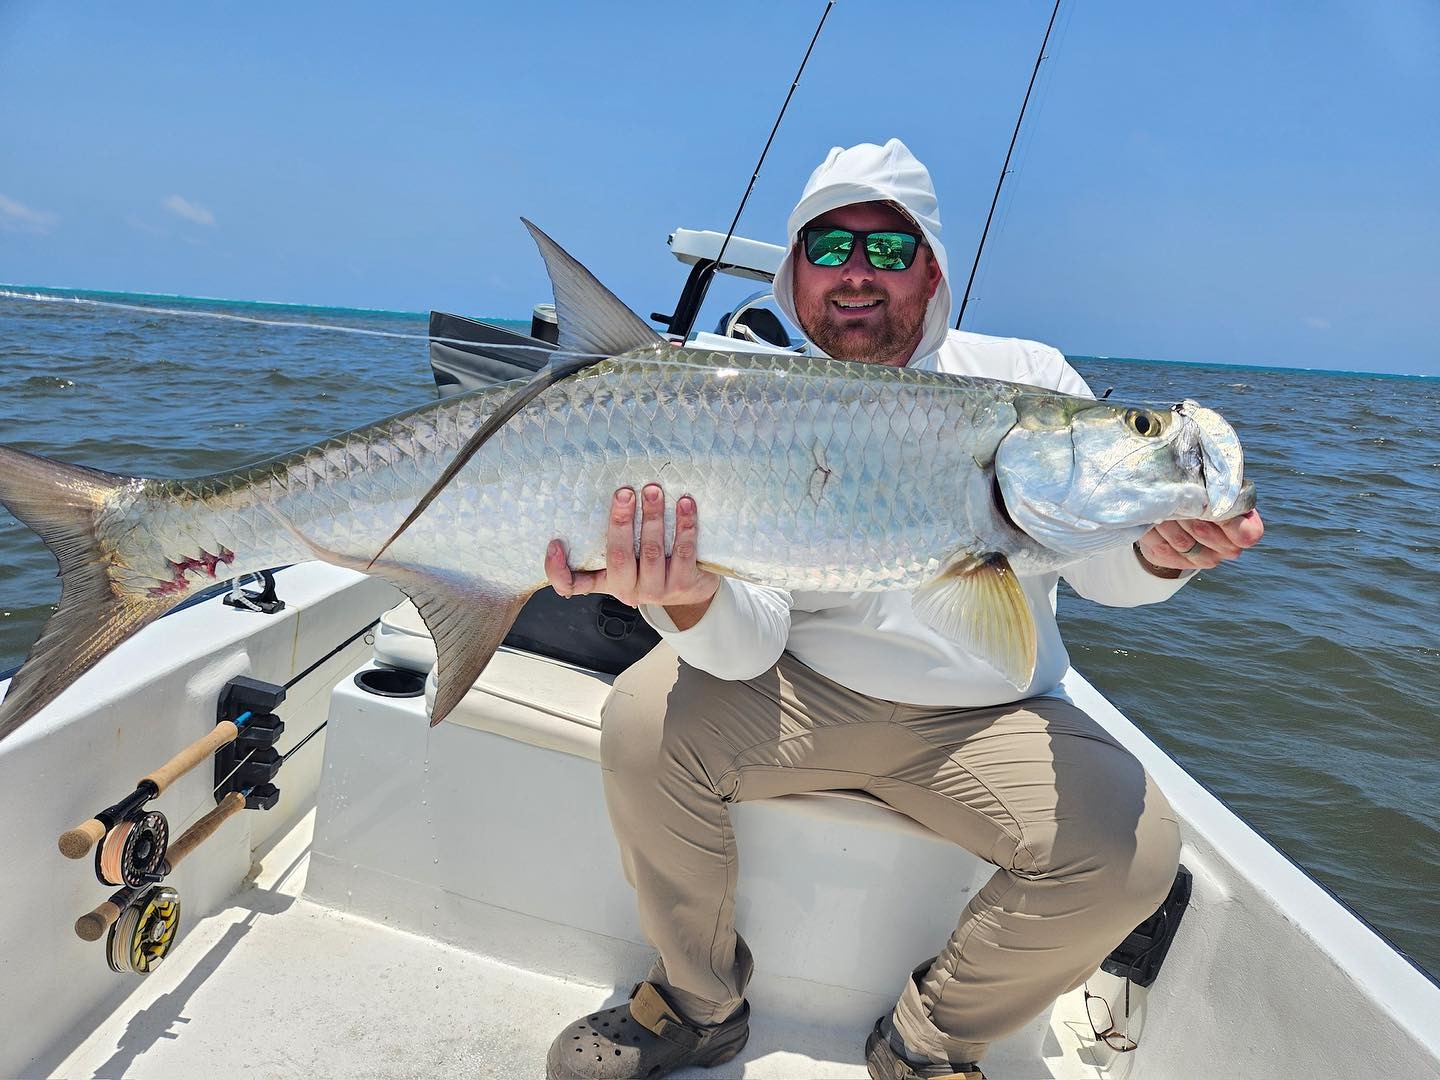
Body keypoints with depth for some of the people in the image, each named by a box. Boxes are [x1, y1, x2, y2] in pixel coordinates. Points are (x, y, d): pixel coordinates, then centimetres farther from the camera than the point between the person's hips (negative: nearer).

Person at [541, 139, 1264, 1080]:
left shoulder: (1026, 377, -2)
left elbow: (1105, 568, -6)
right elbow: (750, 645, -15)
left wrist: (1160, 552, -31)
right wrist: (695, 602, -39)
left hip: (990, 718, 1)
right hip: (806, 695, 0)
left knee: (1133, 847, -22)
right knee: (647, 720, -21)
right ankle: (701, 1003, 6)